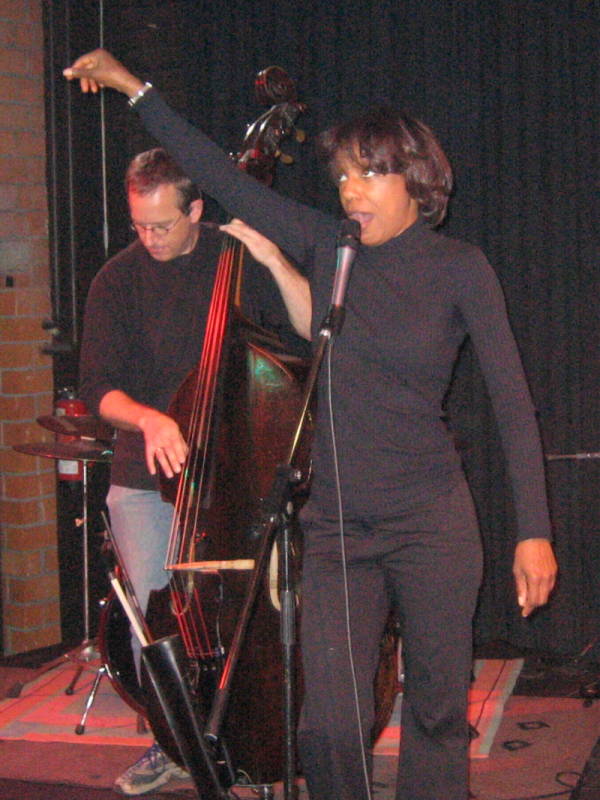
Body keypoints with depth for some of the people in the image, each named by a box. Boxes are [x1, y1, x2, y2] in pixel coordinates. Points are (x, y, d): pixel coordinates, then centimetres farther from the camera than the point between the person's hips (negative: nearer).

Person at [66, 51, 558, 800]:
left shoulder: (457, 268, -4)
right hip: (336, 526, 3)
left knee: (437, 711, 8)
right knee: (329, 724, -4)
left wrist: (534, 530, -11)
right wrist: (137, 91, 10)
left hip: (430, 522, -2)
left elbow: (512, 400, -6)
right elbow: (225, 180, 10)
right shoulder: (327, 247, 5)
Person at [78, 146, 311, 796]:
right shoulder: (117, 280, 3)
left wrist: (275, 261, -22)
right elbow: (97, 387, -3)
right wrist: (147, 418, -22)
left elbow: (314, 328, -10)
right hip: (144, 481, 2)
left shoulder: (240, 261, -1)